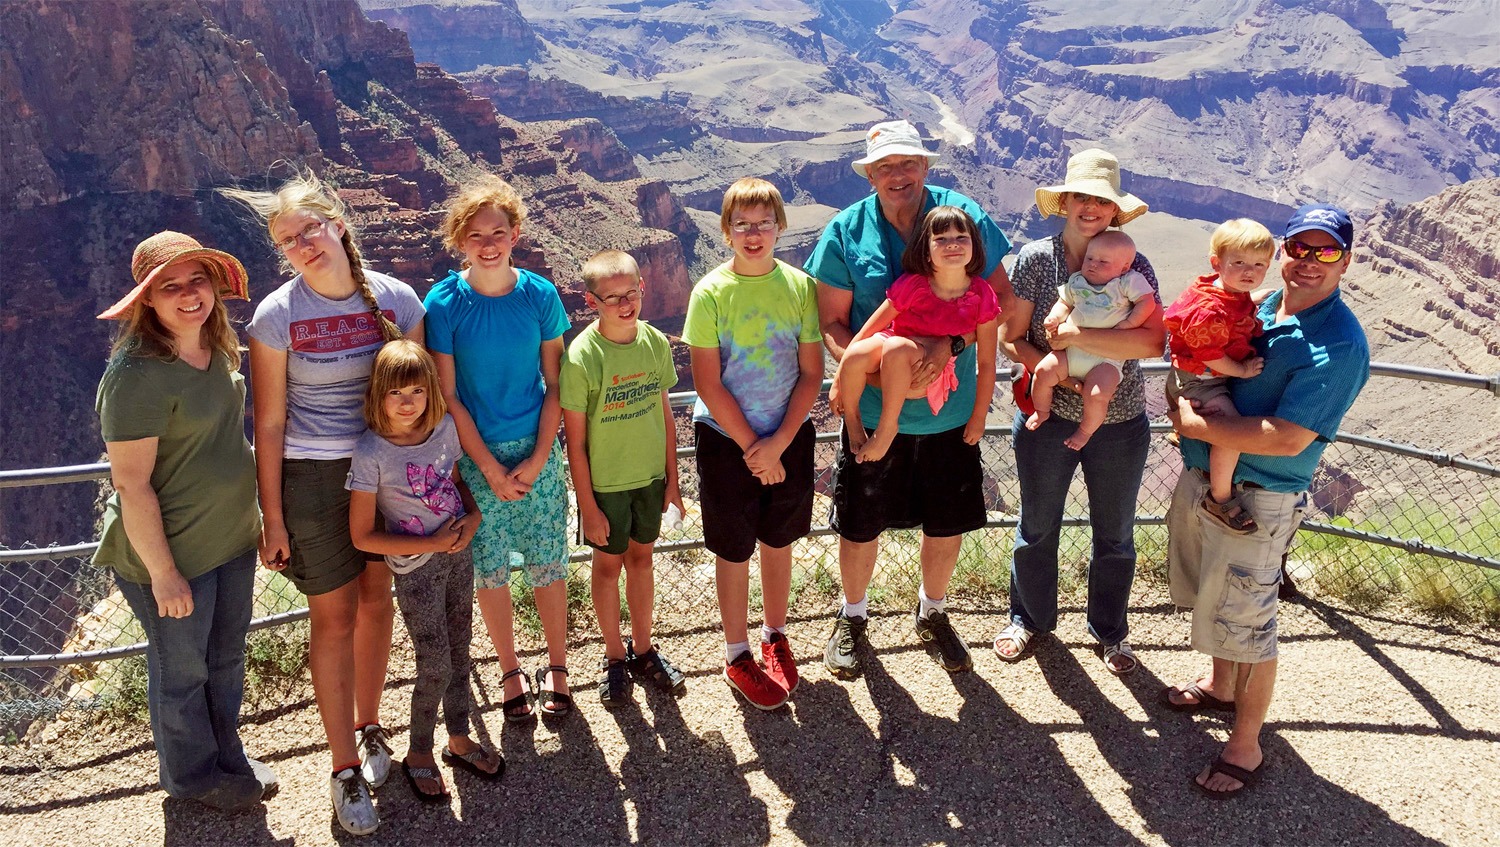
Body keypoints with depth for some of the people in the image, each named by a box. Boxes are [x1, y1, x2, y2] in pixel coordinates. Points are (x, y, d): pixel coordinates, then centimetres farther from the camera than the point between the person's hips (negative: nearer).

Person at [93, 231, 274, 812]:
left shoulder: (217, 349, 0)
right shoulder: (138, 375, -25)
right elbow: (131, 485, -23)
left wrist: (256, 519, 15)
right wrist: (163, 573, -19)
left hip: (232, 538, 7)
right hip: (170, 550, -7)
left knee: (227, 659, 23)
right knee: (182, 670, 15)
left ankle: (228, 757, 45)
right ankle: (192, 775, 39)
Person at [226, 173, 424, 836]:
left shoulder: (396, 300, -4)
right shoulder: (277, 316, -10)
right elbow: (270, 424, -7)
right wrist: (273, 520, -6)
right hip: (312, 477, -2)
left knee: (376, 601, 14)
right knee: (334, 616, 5)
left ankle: (368, 725, 38)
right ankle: (346, 768, 21)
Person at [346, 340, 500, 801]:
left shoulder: (445, 427, -6)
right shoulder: (371, 453, -19)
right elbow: (363, 536, -15)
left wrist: (473, 517, -8)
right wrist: (432, 544, -17)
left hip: (459, 554, 5)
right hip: (415, 568, -5)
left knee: (459, 652, 16)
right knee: (436, 664, 1)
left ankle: (459, 739, 37)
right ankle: (418, 753, 26)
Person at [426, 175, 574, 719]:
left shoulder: (540, 295, -5)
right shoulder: (444, 303, -10)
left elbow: (555, 385, -1)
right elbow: (447, 397, -8)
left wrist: (537, 459, -8)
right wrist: (491, 469, -9)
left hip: (538, 453, 1)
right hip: (476, 457, -1)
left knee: (547, 564, 8)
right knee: (489, 570, 9)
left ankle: (557, 667, 27)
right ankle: (511, 671, 29)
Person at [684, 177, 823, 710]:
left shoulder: (800, 286, -4)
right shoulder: (711, 292, -10)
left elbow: (811, 373, -3)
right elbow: (708, 383, -12)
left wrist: (778, 442, -12)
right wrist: (751, 448, -13)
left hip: (788, 439, 3)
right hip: (726, 440, -2)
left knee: (778, 541, 17)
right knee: (733, 550, 9)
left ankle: (775, 638, 38)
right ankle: (738, 655, 27)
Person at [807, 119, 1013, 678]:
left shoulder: (965, 217, -5)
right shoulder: (846, 232, -6)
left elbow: (1000, 296, -3)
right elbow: (832, 323, -5)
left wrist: (951, 344, -21)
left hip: (951, 412, 1)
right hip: (872, 411, -1)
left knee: (948, 526, 14)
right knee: (861, 526, 11)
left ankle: (933, 613, 43)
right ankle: (852, 617, 39)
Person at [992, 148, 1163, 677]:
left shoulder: (1134, 266, -7)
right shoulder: (1035, 259, -6)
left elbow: (1153, 341, -20)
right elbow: (1012, 339, -5)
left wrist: (1077, 336, -25)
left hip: (1120, 426, 0)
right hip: (1047, 420, 0)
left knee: (1115, 536, 16)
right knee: (1037, 528, 17)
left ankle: (1109, 630, 40)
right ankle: (1029, 618, 41)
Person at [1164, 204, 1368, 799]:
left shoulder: (1338, 345, -20)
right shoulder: (1262, 308, 5)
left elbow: (1287, 438, -27)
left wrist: (1196, 424, -21)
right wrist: (1187, 408, 0)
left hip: (1257, 500, -8)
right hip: (1201, 476, 8)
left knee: (1245, 621, 4)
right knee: (1212, 598, 24)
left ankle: (1246, 745, 22)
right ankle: (1221, 687, 48)